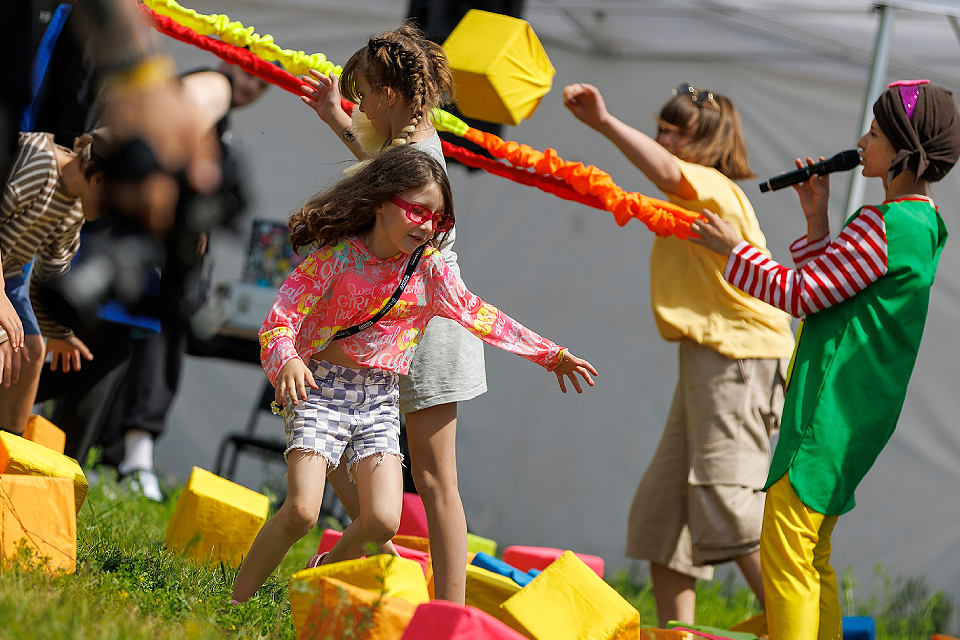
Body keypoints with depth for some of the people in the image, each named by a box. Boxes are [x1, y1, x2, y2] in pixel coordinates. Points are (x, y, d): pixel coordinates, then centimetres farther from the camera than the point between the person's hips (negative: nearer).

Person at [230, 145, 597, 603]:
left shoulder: (429, 269, 3)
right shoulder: (335, 258, -10)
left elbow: (478, 316, 13)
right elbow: (281, 317, -12)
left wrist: (550, 354, 15)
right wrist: (287, 360, -34)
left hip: (379, 398, 4)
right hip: (319, 389, -4)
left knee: (383, 521, -11)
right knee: (301, 511, -19)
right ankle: (236, 603, -3)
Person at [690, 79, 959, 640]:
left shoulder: (883, 225, -17)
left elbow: (800, 293, -13)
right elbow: (828, 287, 19)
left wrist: (733, 248, -1)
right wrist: (817, 220, 15)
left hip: (832, 411, -10)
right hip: (862, 411, 10)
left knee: (786, 554, -10)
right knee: (814, 557, 15)